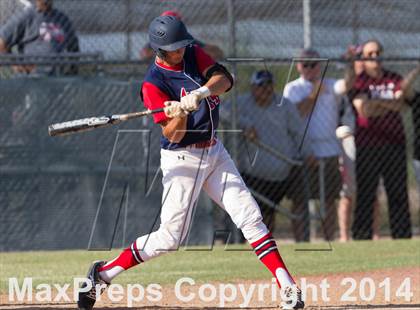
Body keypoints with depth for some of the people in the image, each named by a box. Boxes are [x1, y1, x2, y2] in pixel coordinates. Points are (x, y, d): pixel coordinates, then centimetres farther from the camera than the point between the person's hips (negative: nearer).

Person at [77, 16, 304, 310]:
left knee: (250, 216, -3)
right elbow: (172, 134, -20)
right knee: (170, 238, -7)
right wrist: (180, 115, -41)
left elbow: (224, 79, -14)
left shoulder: (193, 54, 1)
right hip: (182, 159, -6)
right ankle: (103, 272, 6)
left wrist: (200, 93, -33)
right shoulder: (153, 83, -16)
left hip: (214, 151, 6)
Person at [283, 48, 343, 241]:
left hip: (330, 151, 3)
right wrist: (313, 94, -13)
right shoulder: (293, 88, 3)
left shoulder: (330, 86, 15)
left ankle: (329, 242, 9)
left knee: (330, 199, 4)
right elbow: (295, 113, -10)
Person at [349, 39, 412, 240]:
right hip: (367, 146, -3)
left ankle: (403, 237, 5)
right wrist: (390, 105, -9)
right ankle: (361, 238, -3)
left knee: (399, 194, 3)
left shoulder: (395, 80, 13)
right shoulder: (358, 81, 3)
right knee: (365, 195, -5)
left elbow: (400, 103, -5)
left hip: (395, 143, 3)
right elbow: (364, 109, -13)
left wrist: (376, 103, -12)